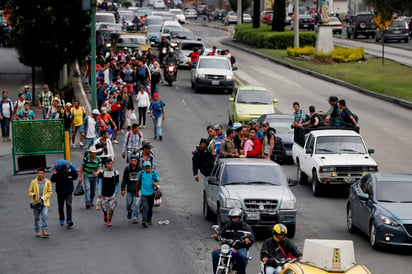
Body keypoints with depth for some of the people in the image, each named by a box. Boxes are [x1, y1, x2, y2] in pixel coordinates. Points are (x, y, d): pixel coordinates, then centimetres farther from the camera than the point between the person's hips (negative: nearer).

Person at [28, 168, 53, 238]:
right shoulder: (33, 182, 1)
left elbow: (50, 192, 2)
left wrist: (43, 198, -11)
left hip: (44, 203, -1)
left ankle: (44, 231, -13)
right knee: (37, 218, 8)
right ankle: (37, 231, 20)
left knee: (44, 216, -13)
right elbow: (30, 192, 7)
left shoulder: (48, 182, 0)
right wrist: (33, 195, -15)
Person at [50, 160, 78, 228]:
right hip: (60, 192, 0)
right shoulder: (59, 172, -17)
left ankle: (69, 220, -15)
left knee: (68, 205, -13)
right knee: (61, 206, 12)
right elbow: (52, 180, -15)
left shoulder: (71, 171, -9)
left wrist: (76, 174, -7)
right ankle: (62, 220, 29)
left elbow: (74, 178, 11)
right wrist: (54, 174, -32)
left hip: (69, 191, 0)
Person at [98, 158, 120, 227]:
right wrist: (100, 193, -4)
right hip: (104, 194, 0)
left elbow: (117, 184, 6)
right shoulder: (102, 173, -1)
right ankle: (105, 214, 38)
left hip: (112, 194, 0)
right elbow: (100, 183, 1)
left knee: (111, 208, -7)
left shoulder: (115, 173, -1)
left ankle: (109, 220, 13)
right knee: (104, 208, 4)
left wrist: (115, 193, 0)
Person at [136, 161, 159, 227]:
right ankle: (144, 220, -22)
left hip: (151, 193, 2)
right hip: (143, 193, -2)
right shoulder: (141, 173, 2)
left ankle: (149, 219, 31)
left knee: (150, 207, 14)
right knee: (144, 207, -16)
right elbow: (138, 182, 14)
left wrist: (156, 183, -20)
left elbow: (157, 181, 5)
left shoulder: (154, 173, 1)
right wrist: (137, 191, 19)